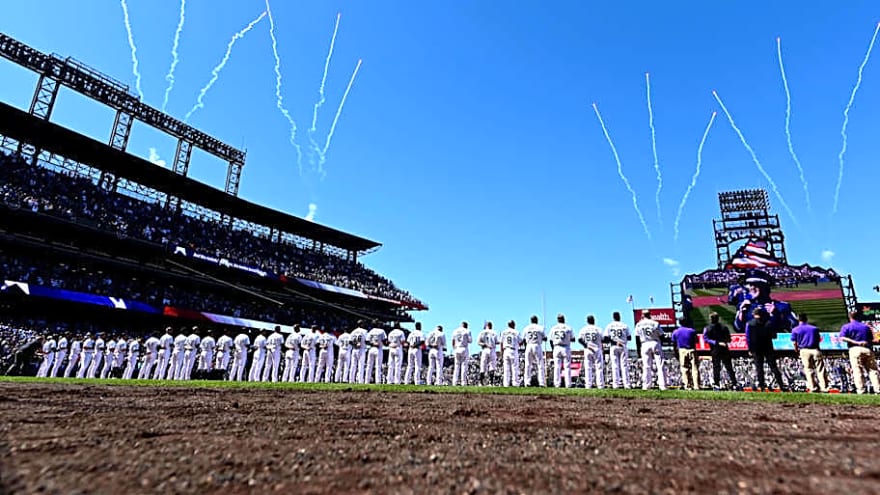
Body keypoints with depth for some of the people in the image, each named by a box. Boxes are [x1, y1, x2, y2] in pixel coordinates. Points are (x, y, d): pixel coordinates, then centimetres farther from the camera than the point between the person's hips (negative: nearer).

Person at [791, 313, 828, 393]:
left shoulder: (795, 330, 1)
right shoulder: (814, 328, 9)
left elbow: (795, 343, 0)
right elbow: (819, 339, 10)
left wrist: (797, 352, 14)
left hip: (804, 351, -1)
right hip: (815, 350, 1)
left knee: (808, 369, 4)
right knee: (820, 369, 4)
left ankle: (812, 387, 1)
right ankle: (824, 387, 1)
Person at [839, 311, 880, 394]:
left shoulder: (846, 327, 5)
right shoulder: (866, 327, 18)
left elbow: (842, 338, -10)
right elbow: (871, 340, 15)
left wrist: (856, 342, -12)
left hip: (855, 349, -3)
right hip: (867, 349, 4)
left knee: (857, 370, -4)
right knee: (872, 370, 7)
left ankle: (860, 390, -7)